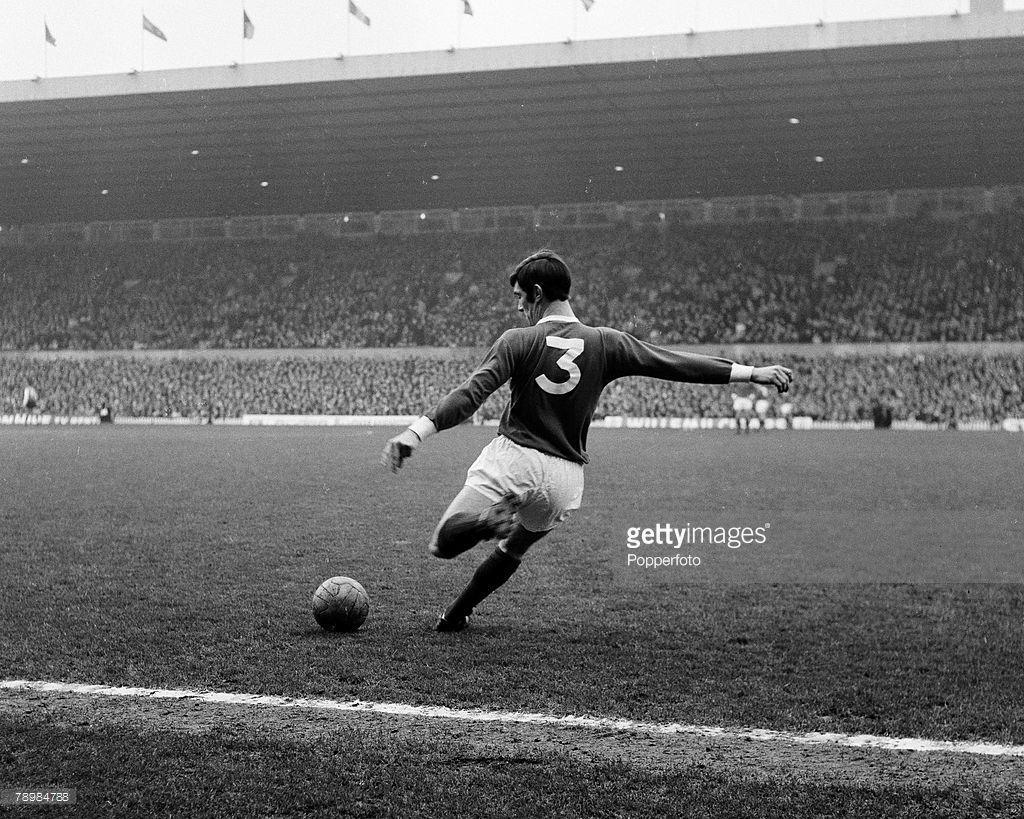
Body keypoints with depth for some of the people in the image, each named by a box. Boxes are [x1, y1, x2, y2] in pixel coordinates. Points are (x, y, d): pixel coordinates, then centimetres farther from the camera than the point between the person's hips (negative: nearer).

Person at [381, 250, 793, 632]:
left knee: (443, 543, 1)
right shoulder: (605, 343, 3)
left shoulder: (518, 341, -4)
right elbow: (678, 364, 1)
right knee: (512, 549, 28)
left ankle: (492, 519, -24)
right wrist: (753, 373, 5)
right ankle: (456, 614, 32)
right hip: (564, 478, 4)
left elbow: (470, 394, -15)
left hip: (511, 458, -4)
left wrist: (415, 433, -20)